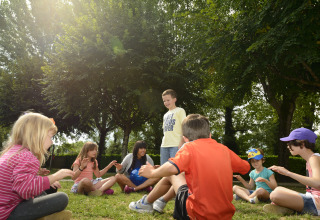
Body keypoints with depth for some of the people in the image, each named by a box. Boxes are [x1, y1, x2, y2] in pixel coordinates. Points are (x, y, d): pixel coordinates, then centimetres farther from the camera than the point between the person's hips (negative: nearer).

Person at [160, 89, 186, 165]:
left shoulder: (179, 111, 3)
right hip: (164, 145, 7)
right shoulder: (165, 115, 23)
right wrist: (163, 143, 13)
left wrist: (181, 143, -15)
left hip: (176, 145, -6)